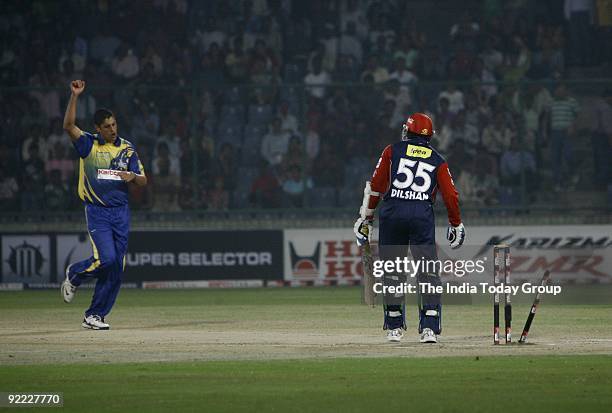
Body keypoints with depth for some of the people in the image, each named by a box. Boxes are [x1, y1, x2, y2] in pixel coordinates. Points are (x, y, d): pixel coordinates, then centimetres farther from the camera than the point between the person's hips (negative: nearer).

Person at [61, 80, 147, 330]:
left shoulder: (127, 149, 9)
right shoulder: (88, 144, -1)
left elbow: (143, 182, 10)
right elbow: (68, 125, -18)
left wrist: (133, 176, -13)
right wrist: (75, 96, -24)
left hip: (121, 212, 4)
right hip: (97, 211, -4)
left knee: (116, 267, 1)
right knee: (105, 258, -19)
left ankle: (95, 315, 10)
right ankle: (74, 275, 15)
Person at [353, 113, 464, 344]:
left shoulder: (393, 151, 11)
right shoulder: (437, 160, 13)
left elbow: (375, 186, 7)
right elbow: (450, 195, 9)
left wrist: (365, 218, 12)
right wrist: (456, 224, 22)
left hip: (392, 213, 0)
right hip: (423, 216, 0)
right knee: (428, 272, -1)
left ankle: (394, 327, 15)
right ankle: (429, 327, -11)